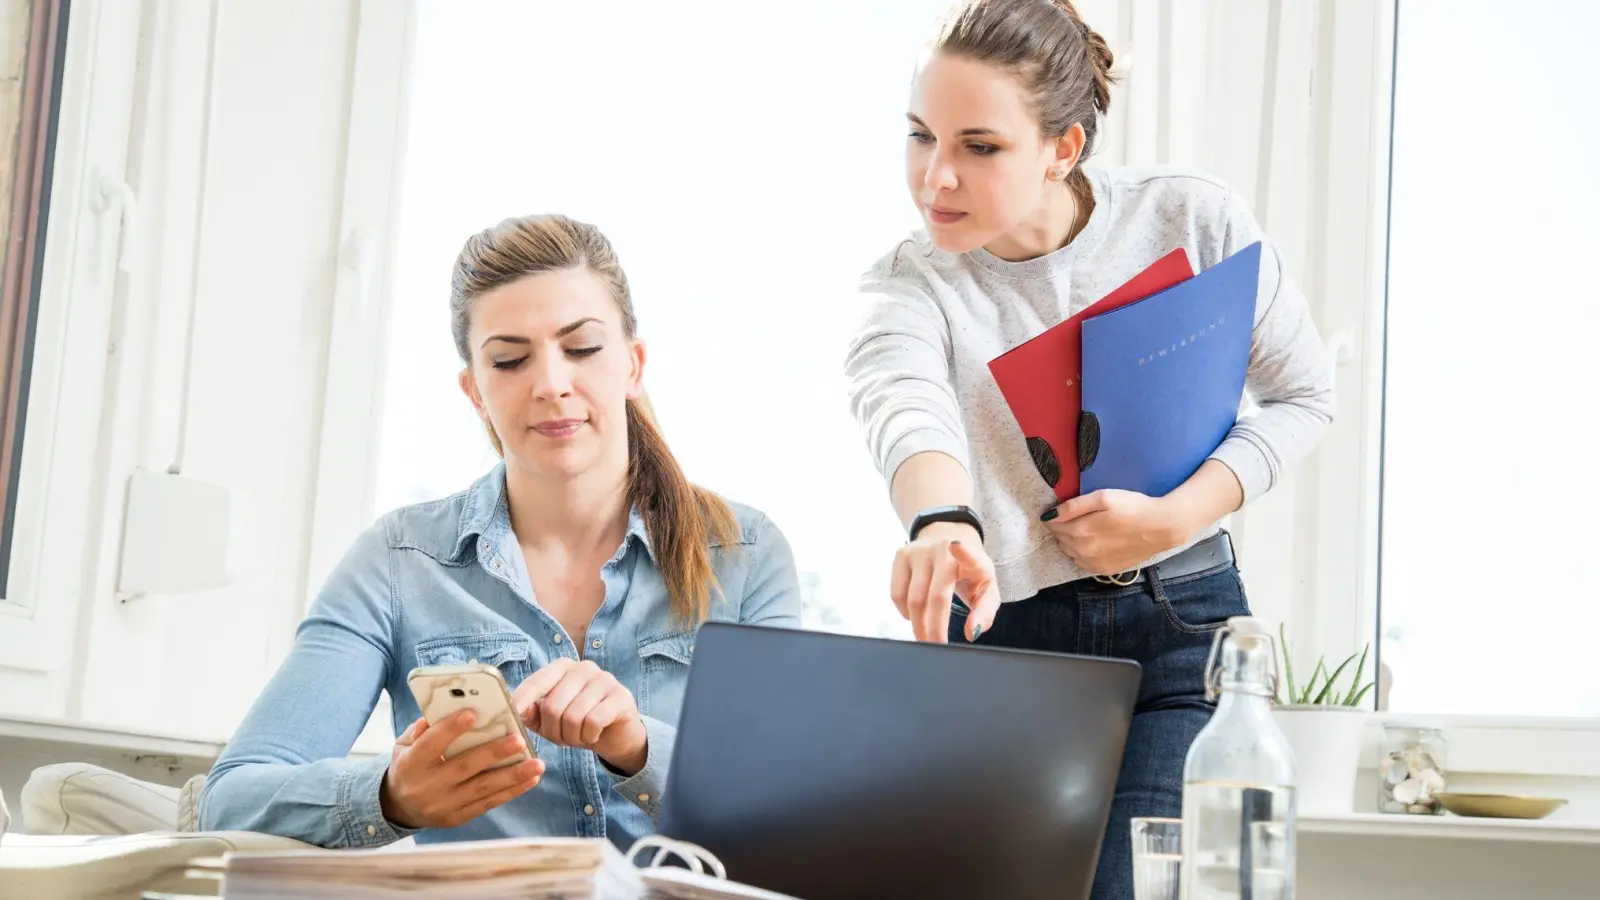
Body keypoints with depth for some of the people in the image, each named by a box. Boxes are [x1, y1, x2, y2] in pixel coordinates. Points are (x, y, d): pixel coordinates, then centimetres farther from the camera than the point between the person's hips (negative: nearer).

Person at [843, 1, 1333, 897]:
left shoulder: (1193, 217, -7)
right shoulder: (910, 282, -9)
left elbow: (1304, 394, 2)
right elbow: (905, 404, -32)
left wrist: (1171, 519, -15)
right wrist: (942, 522, -56)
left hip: (1178, 628, -1)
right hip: (998, 636, 1)